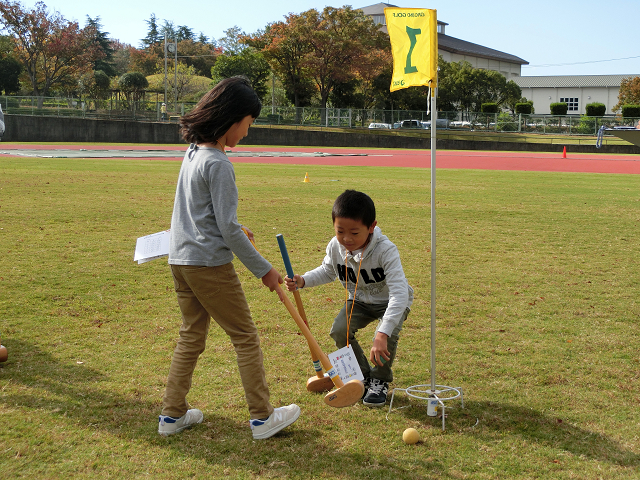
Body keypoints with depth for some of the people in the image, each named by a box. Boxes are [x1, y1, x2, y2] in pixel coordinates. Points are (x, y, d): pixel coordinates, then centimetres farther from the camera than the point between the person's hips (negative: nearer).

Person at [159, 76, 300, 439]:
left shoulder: (193, 153, 10)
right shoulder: (218, 163, -18)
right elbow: (228, 228, -19)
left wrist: (236, 231, 28)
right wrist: (263, 268, -13)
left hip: (181, 260, 9)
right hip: (210, 264, -9)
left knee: (191, 337, 17)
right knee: (246, 337, 3)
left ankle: (173, 414, 21)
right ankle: (262, 417, 11)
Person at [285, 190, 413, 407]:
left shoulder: (385, 250, -37)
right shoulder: (336, 246, -20)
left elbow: (399, 294, -45)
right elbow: (327, 271, 5)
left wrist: (382, 335, -55)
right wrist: (302, 280, -17)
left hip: (392, 301, -5)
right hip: (360, 300, 5)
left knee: (387, 335, -31)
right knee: (339, 330, -19)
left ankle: (380, 381, -3)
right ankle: (362, 376, 6)